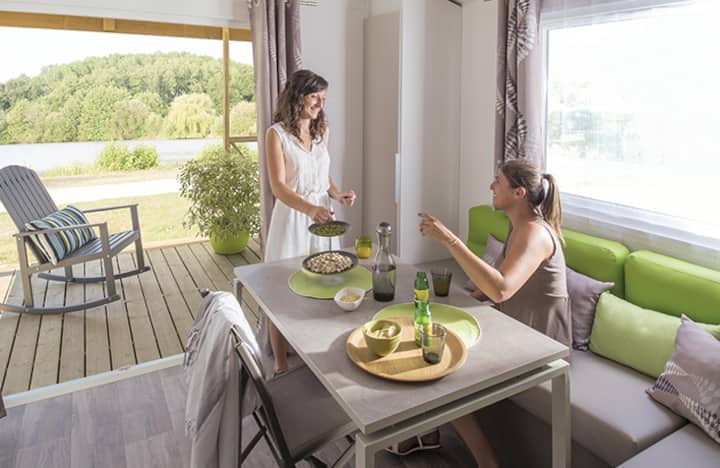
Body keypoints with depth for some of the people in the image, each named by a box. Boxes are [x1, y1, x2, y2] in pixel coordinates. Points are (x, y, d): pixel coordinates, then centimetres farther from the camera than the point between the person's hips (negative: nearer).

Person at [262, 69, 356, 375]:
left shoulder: (323, 132, 10)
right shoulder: (277, 134, -7)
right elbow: (278, 186, -17)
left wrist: (338, 195, -1)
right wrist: (309, 208, -34)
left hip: (320, 216, 5)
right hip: (291, 216, -5)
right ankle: (281, 365, 14)